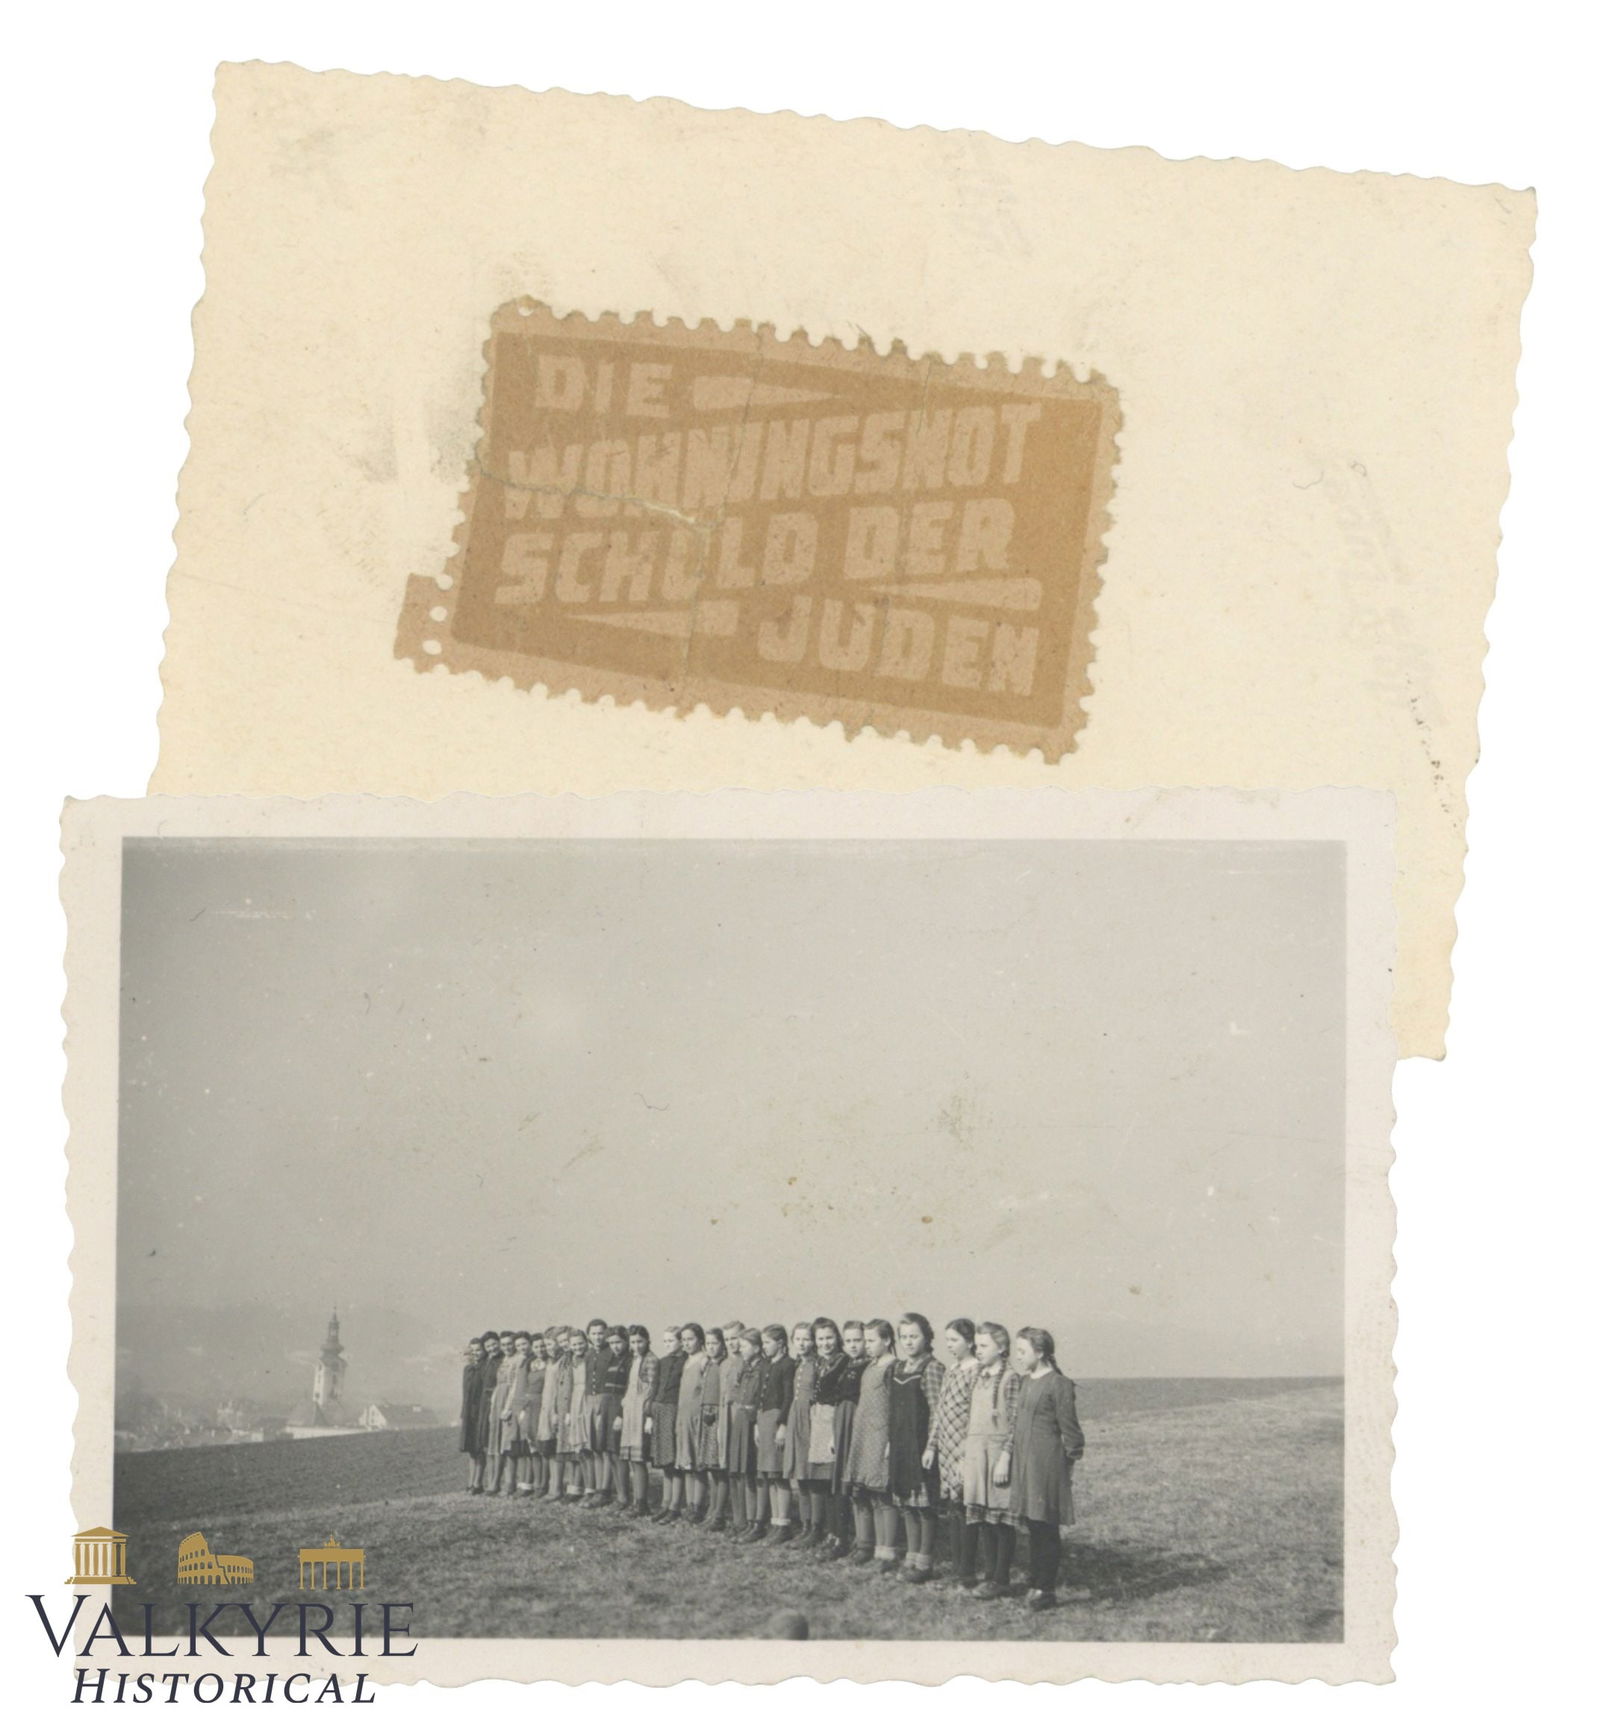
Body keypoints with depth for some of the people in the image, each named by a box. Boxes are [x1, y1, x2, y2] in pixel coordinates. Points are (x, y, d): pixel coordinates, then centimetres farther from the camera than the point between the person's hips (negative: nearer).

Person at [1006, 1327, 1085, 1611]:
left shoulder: (1058, 1385, -13)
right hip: (1024, 1460, 8)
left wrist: (1070, 1459, -8)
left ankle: (1046, 1589, 1)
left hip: (1047, 1462, -8)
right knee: (1033, 1526, 12)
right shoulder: (1027, 1382, 13)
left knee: (1046, 1528, -3)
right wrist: (1013, 1448, 14)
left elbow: (1069, 1428, -10)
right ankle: (1036, 1582, 19)